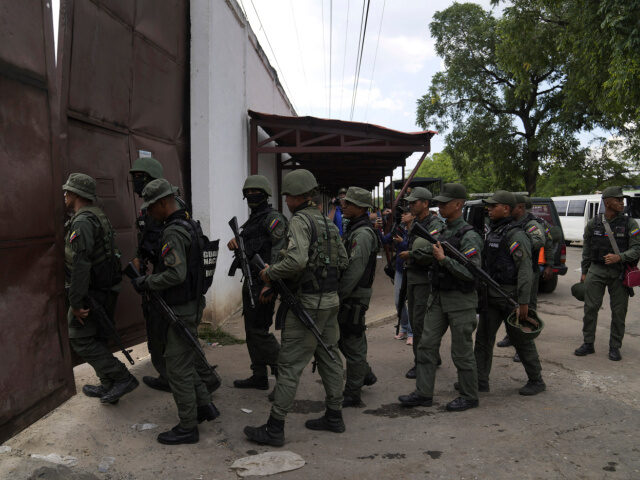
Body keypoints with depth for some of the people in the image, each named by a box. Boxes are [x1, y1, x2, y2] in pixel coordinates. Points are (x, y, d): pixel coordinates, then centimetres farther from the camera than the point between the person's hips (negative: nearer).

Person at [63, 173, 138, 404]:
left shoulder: (82, 222, -19)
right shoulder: (100, 216, 13)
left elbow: (80, 264, -26)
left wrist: (76, 302, -23)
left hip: (91, 292, -10)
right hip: (107, 290, 10)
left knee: (80, 339, 0)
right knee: (97, 338, 18)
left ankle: (122, 378, -2)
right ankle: (109, 386, 27)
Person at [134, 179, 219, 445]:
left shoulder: (173, 233, -21)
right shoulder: (188, 225, 10)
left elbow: (176, 274, -30)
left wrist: (146, 283, -16)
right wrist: (151, 277, 14)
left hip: (181, 310, -10)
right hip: (191, 303, 10)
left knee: (177, 367, 1)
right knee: (184, 360, 22)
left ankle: (188, 427, 13)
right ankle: (204, 405, 30)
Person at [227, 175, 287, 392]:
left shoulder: (273, 218, -10)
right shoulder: (252, 220, 19)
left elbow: (279, 249, -19)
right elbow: (244, 246, 17)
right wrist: (234, 242, -8)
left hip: (264, 281, -10)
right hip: (250, 280, 10)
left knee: (259, 329, -10)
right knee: (251, 330, 13)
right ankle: (259, 377, 23)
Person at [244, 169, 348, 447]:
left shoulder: (300, 221, -14)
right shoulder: (328, 223, 13)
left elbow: (296, 260, -28)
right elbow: (343, 262, 16)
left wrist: (269, 273, -15)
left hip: (308, 302, -9)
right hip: (331, 299, 9)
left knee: (290, 364, -3)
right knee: (329, 356, 16)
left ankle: (274, 428, 4)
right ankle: (334, 416, 27)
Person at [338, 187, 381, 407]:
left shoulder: (363, 234, -19)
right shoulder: (353, 229, 14)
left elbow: (355, 271, -24)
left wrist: (338, 296, -21)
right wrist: (337, 294, 17)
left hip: (354, 297, -10)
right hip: (348, 295, 10)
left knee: (353, 344, 0)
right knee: (342, 338, 20)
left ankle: (352, 395, 11)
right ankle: (366, 374, 37)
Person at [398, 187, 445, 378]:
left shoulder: (435, 226, -14)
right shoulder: (415, 224, 14)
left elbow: (432, 253, -26)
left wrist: (410, 254, -16)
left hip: (426, 278, -9)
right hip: (412, 277, 10)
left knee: (420, 322, -6)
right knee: (414, 320, 15)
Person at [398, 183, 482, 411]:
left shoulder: (469, 236, -16)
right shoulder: (443, 231, 11)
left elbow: (471, 272, -24)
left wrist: (444, 259, -25)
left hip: (460, 300, -8)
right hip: (438, 298, 8)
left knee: (462, 352, 3)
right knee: (427, 345, 7)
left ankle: (469, 396, 20)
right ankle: (423, 393, 16)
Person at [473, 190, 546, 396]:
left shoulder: (515, 235, -16)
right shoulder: (492, 231, 12)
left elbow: (525, 270, -19)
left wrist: (524, 302, -22)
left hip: (510, 295, -9)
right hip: (491, 295, 9)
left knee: (521, 340, 4)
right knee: (483, 337, 9)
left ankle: (536, 381, 21)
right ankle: (480, 380, 17)